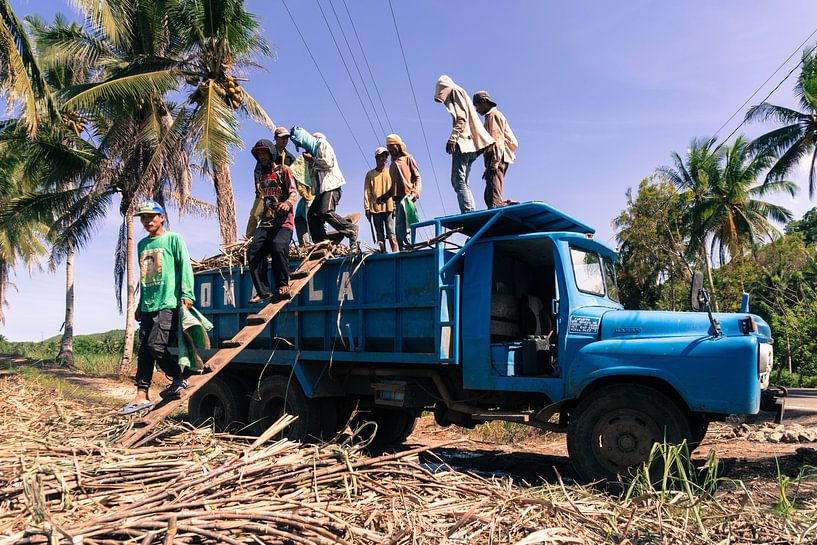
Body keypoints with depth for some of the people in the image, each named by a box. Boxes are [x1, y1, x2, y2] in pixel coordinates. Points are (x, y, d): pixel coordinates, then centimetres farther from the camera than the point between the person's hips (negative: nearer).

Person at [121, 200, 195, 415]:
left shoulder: (173, 239, 1)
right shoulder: (142, 244, 20)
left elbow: (185, 266, -5)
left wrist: (186, 294, -15)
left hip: (168, 303, -7)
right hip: (148, 306, 7)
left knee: (157, 346, -16)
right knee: (144, 350, 4)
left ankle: (179, 379, 5)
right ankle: (141, 395, 8)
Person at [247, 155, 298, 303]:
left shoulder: (284, 171, 7)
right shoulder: (262, 176, 25)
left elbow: (294, 193, -5)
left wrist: (287, 203, -28)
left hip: (283, 222, -6)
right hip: (265, 223, 6)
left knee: (278, 248, -30)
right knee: (254, 252, -11)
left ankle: (283, 285, -11)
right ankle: (263, 291, -8)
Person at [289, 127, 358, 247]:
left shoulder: (322, 144, -3)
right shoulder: (312, 149, 21)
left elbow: (328, 163, -16)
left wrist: (311, 159, -9)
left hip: (331, 185, -9)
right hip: (321, 188, 9)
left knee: (326, 212, -23)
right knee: (312, 214, 2)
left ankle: (351, 230, -11)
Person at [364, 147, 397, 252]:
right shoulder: (370, 174, 7)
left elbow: (394, 190, 9)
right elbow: (367, 192, 4)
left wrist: (395, 206, 1)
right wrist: (367, 208, -3)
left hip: (388, 207, -1)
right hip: (375, 208, 1)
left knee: (391, 232, -6)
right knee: (380, 234, 4)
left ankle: (395, 252, -7)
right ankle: (383, 252, 7)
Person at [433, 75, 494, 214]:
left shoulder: (456, 91, 3)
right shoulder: (457, 95, 30)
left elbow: (462, 118, -12)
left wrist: (452, 138, -19)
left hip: (462, 143, -10)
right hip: (467, 144, 10)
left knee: (459, 181, -16)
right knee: (459, 181, 8)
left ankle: (468, 213, -23)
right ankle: (472, 213, 2)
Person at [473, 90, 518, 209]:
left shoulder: (493, 115, -1)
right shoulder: (490, 117, 30)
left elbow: (497, 140, -14)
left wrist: (494, 163, -24)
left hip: (495, 159, -11)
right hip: (499, 160, 11)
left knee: (493, 195, -23)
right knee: (488, 195, 10)